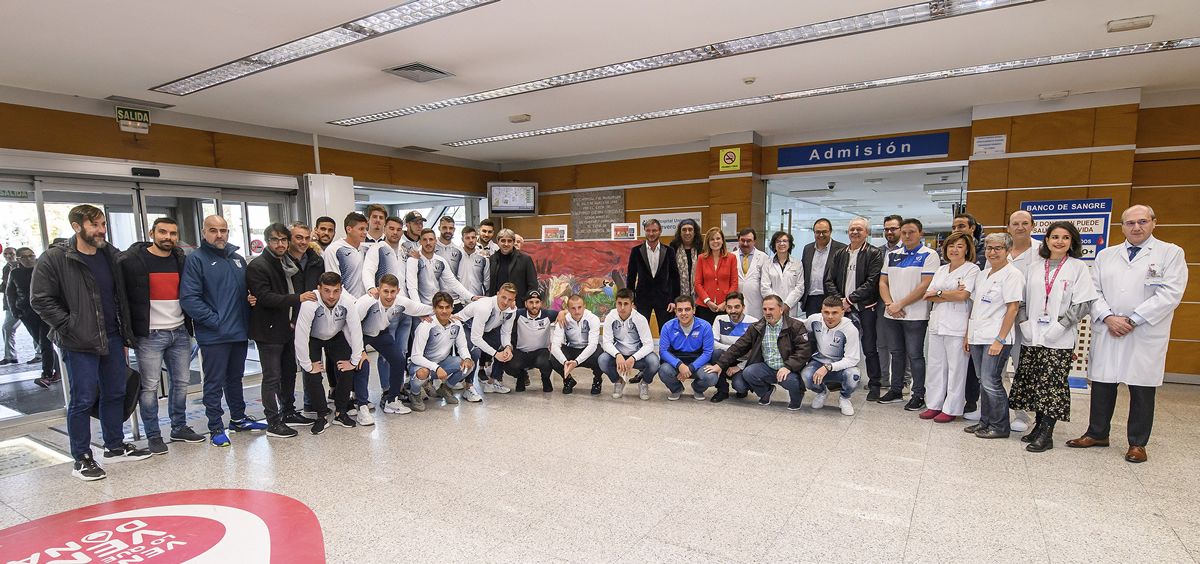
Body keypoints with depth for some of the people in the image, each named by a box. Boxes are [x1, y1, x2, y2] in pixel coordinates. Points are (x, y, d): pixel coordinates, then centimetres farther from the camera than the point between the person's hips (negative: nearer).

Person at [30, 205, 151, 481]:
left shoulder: (109, 255, 7)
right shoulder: (54, 258, -10)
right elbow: (40, 300, -9)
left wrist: (126, 335, 12)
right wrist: (70, 327, -14)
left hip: (112, 339, 6)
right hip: (79, 344, -6)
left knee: (115, 394, 13)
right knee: (83, 400, 1)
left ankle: (115, 446, 27)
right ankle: (81, 458, 15)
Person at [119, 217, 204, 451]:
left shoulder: (182, 260, 9)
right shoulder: (131, 261, -6)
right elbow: (123, 298, -6)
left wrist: (190, 326, 10)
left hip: (180, 332, 5)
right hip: (149, 335, -5)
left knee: (181, 382, 12)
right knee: (149, 386, 2)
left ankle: (179, 427, 25)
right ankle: (153, 436, 14)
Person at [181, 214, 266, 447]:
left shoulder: (237, 258, 11)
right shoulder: (196, 259, -8)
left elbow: (247, 291, 20)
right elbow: (189, 298, -15)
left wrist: (247, 321, 8)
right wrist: (214, 321, -17)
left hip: (239, 332, 6)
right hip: (213, 336, -6)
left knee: (235, 378, 18)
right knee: (214, 383, 3)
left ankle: (238, 418, 31)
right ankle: (216, 428, 14)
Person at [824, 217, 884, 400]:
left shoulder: (874, 254, -1)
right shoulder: (840, 254, 13)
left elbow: (872, 283, -12)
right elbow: (829, 281, 7)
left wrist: (850, 299, -14)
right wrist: (840, 300, -7)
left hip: (865, 308, -4)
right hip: (843, 308, 4)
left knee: (869, 348, 2)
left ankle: (874, 385, 13)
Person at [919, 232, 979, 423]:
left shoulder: (972, 269, -2)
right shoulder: (941, 270, 16)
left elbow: (963, 295, -15)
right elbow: (928, 296, 7)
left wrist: (938, 293, -2)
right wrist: (952, 295, -7)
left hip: (957, 326, -6)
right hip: (937, 324, 6)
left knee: (956, 368, 2)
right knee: (934, 365, 9)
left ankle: (951, 409, 11)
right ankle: (934, 405, 19)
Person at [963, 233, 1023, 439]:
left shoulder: (1012, 274, -7)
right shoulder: (982, 274, 16)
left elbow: (1012, 308, -12)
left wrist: (1000, 339, -17)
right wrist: (968, 334, 14)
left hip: (996, 338, -7)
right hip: (977, 337, 7)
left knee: (991, 382, -5)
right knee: (983, 382, 12)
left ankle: (1000, 426, 9)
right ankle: (985, 422, 22)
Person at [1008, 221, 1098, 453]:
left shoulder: (1078, 267, 0)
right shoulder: (1035, 266, 9)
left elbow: (1083, 303, -6)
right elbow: (1022, 297, 11)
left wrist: (1060, 325, -13)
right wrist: (1024, 322, -1)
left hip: (1059, 339, -4)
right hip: (1032, 337, 4)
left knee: (1052, 384, -3)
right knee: (1032, 382, 7)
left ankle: (1046, 433, 4)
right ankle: (1039, 425, 21)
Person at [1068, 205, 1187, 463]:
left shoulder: (1171, 253, 2)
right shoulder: (1106, 255, 12)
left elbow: (1169, 294, -8)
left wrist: (1132, 320, -14)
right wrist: (1108, 317, -9)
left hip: (1146, 335, -3)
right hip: (1107, 333, 3)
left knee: (1142, 389, 5)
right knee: (1102, 384, 8)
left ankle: (1137, 443, 18)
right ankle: (1097, 434, 21)